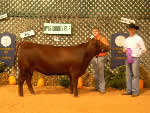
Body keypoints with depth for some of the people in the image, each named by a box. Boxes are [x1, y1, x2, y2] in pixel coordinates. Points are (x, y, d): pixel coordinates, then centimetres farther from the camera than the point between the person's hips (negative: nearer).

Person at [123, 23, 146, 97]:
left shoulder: (138, 38, -1)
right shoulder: (127, 39, 16)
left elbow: (143, 49, 0)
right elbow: (124, 48, 25)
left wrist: (138, 54, -4)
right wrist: (125, 50, 4)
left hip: (135, 58, -6)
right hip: (128, 58, 6)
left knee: (135, 75, -6)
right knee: (128, 75, 6)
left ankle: (135, 91, -4)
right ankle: (129, 90, 12)